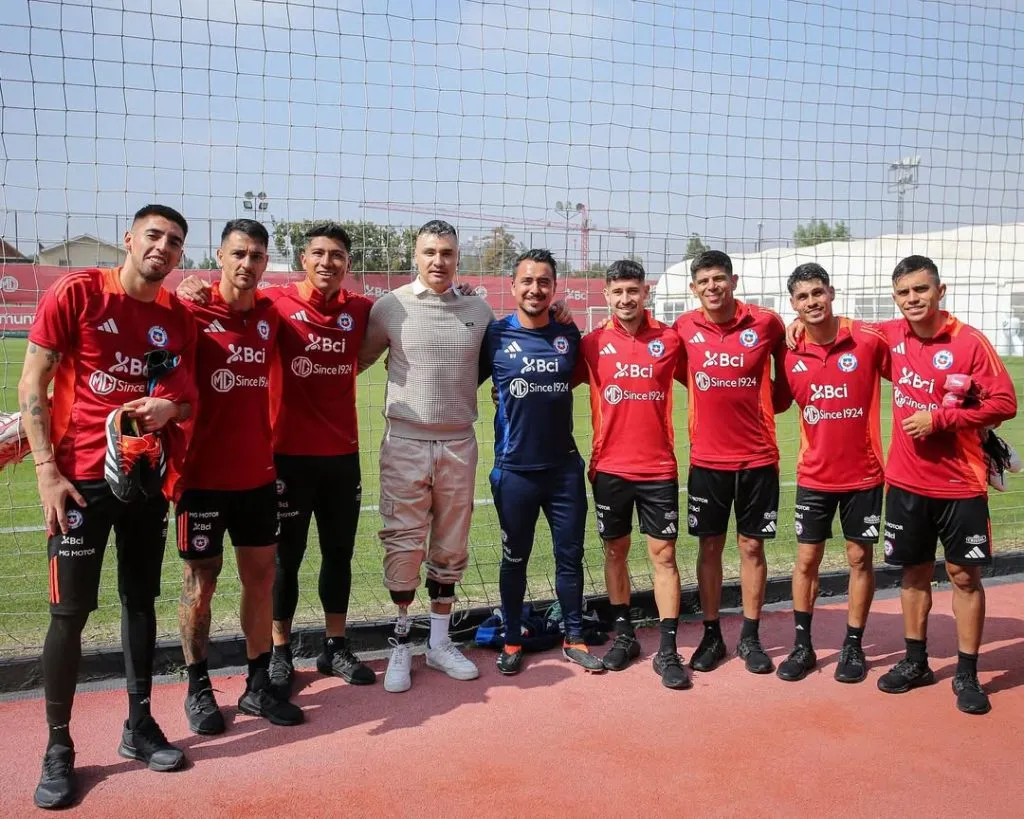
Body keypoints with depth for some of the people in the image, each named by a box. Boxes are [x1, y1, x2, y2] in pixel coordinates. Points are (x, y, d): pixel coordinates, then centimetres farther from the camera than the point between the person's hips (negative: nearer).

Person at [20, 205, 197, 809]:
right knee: (71, 611, -1)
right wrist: (47, 469, -13)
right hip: (80, 477, -4)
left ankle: (139, 725, 27)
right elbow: (32, 386, -6)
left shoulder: (180, 318, 6)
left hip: (148, 477, 5)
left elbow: (189, 399, 14)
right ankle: (59, 747, 13)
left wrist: (171, 407, -10)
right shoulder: (77, 293, -7)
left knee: (141, 600, 13)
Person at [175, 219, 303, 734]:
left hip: (258, 473, 5)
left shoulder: (270, 315, 5)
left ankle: (258, 686, 23)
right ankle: (197, 689, 23)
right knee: (201, 579, 7)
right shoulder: (192, 313, -10)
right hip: (204, 473, -4)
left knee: (261, 574, 9)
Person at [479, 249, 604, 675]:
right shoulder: (494, 334, -4)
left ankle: (574, 639, 25)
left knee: (570, 555, 10)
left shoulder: (570, 335, 3)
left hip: (564, 466, 2)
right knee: (515, 559, 11)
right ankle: (512, 640, 27)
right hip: (514, 468, -2)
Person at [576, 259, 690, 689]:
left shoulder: (669, 339, -2)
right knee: (615, 550, 11)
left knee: (663, 553, 1)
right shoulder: (592, 343, -1)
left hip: (658, 467, -1)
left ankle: (668, 650, 8)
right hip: (610, 467, 1)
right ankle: (624, 634, 27)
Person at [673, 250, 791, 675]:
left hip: (757, 457, -1)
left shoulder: (767, 322, -6)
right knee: (710, 546, 8)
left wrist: (774, 400, 3)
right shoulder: (684, 328, -2)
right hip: (706, 459, 1)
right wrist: (716, 400, 6)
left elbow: (786, 370, 11)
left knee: (752, 546, 8)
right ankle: (711, 635, 22)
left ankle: (750, 637, 21)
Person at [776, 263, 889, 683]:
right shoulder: (789, 353, -4)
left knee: (860, 557, 9)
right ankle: (803, 646, 21)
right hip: (814, 475, 2)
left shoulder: (869, 339, -12)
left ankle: (853, 646, 23)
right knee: (806, 559, 7)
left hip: (862, 472, -2)